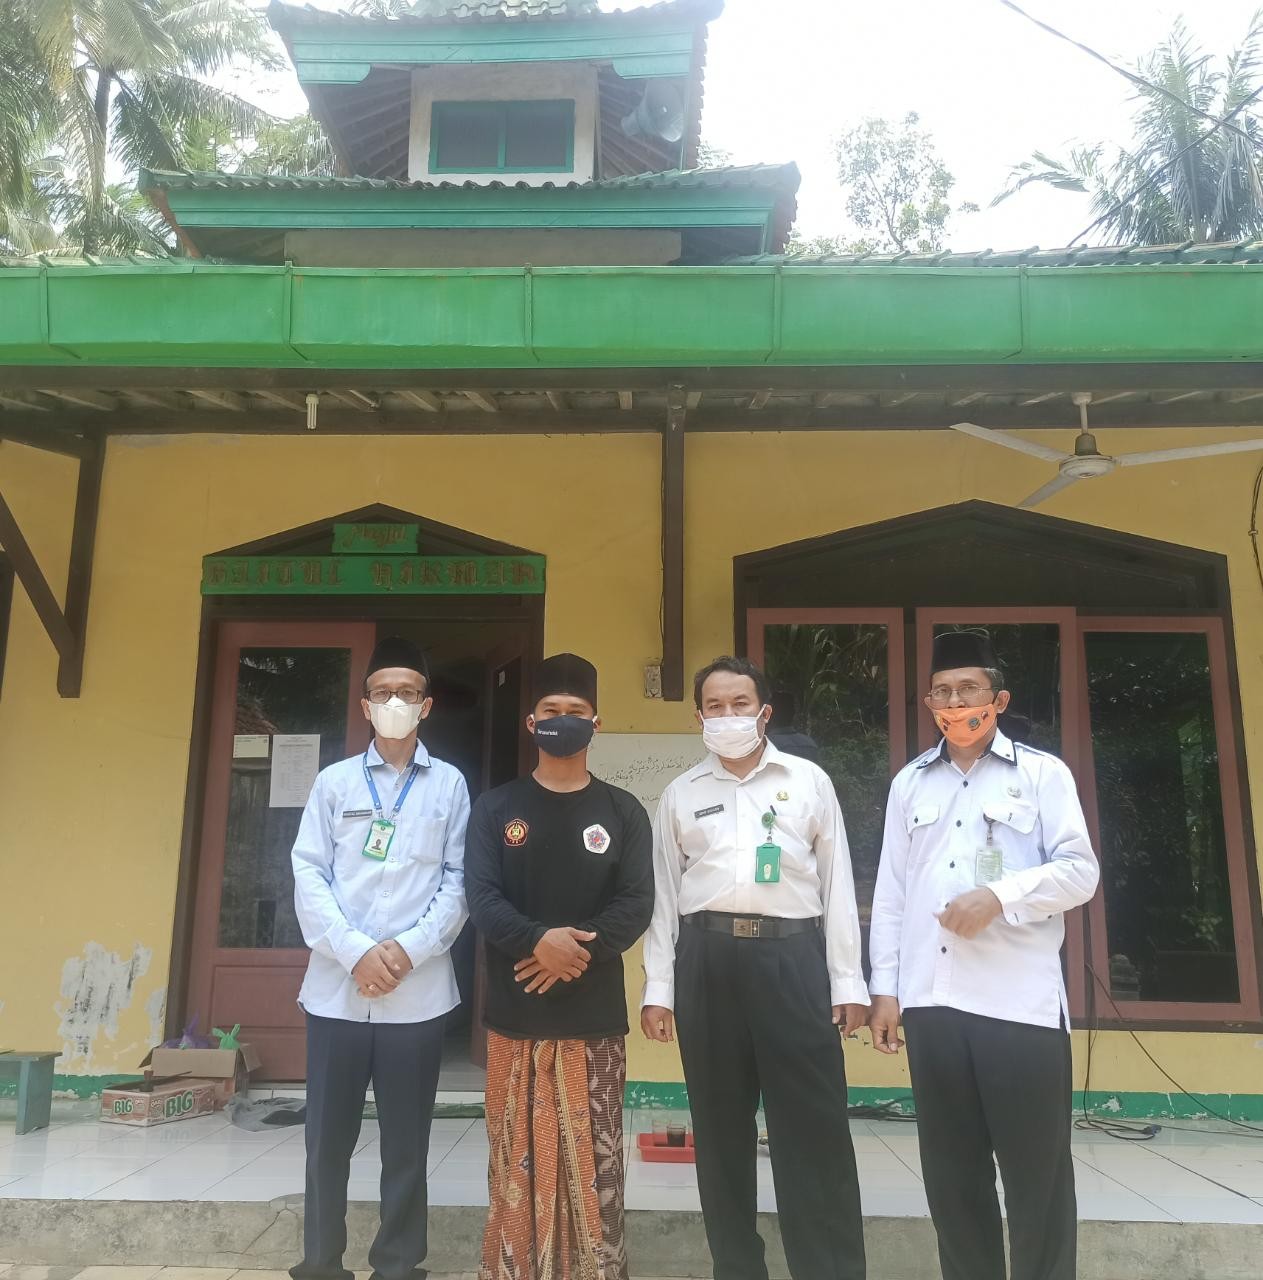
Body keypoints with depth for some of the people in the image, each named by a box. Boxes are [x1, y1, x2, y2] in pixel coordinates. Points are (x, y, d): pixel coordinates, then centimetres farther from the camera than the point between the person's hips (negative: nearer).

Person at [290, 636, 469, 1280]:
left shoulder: (450, 784, 5)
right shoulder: (334, 781, 7)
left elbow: (458, 882, 1)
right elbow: (308, 875, 0)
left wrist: (410, 949, -12)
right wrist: (355, 953, -11)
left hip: (418, 992, -1)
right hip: (336, 989, 1)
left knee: (406, 1145, 8)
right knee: (327, 1140, 9)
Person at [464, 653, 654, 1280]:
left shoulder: (622, 810, 6)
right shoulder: (496, 806, 6)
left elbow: (636, 904, -3)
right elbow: (481, 898, -4)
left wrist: (576, 954, -17)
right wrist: (539, 940, -21)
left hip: (595, 1017, 0)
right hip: (515, 1014, 1)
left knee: (593, 1165, 4)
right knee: (516, 1162, 7)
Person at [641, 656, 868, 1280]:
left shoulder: (810, 781, 7)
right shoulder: (680, 794, 11)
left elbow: (837, 884, 7)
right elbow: (663, 895, 11)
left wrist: (848, 982, 3)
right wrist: (658, 988, 6)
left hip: (791, 954, -1)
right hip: (709, 958, 2)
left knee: (814, 1126, -1)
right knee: (721, 1128, 9)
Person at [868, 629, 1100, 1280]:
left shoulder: (1042, 773, 5)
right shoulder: (909, 782, 14)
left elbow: (1079, 871, -1)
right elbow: (890, 891, 12)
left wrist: (999, 896, -15)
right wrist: (885, 987, 8)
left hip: (1021, 1001, -3)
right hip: (932, 1001, 3)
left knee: (1036, 1172, 3)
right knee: (951, 1172, 11)